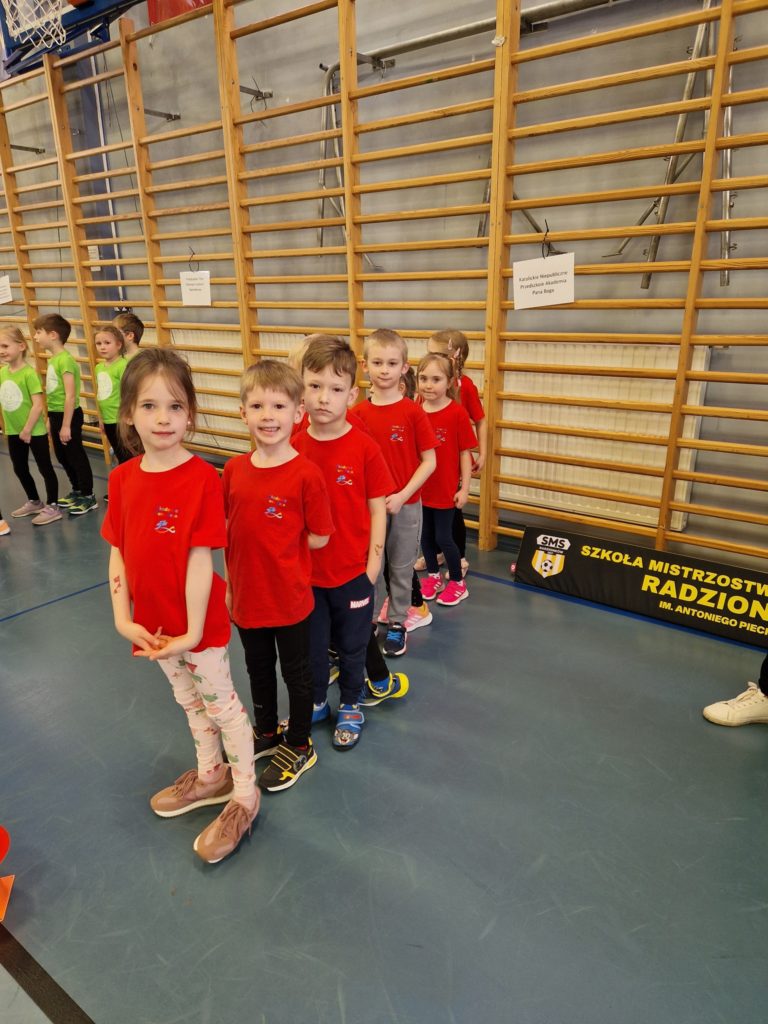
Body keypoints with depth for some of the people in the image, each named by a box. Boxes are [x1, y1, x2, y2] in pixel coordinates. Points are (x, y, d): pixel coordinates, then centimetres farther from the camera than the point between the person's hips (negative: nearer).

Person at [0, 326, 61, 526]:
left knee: (45, 468, 4)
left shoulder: (29, 373, -17)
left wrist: (27, 429, -17)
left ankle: (52, 507, 13)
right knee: (19, 469, 18)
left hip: (35, 431, -8)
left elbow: (38, 404, -19)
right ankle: (34, 502, 35)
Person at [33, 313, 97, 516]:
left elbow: (70, 395, -21)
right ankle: (77, 491, 34)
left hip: (69, 415, -9)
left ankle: (88, 496, 14)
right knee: (63, 457, 18)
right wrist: (51, 418, 18)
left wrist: (66, 425, -20)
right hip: (56, 414, 9)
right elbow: (53, 393, 14)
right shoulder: (52, 359, 8)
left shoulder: (65, 360, -19)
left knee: (76, 456, 2)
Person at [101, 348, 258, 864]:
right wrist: (123, 618, -5)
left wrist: (193, 631, -19)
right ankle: (211, 774, 47)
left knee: (221, 703, 10)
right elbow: (117, 552, 1)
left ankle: (245, 796, 30)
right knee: (189, 700, 24)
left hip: (197, 622, -6)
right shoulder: (122, 478, -3)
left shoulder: (202, 478, -21)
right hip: (154, 622, 6)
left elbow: (200, 558, -21)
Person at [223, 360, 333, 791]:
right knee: (258, 670, 25)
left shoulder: (306, 474, -19)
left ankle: (300, 746, 38)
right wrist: (230, 584, 6)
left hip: (290, 598, -5)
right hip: (246, 595, 5)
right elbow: (229, 530, 5)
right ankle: (267, 733, 49)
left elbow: (318, 539, -13)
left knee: (296, 673, 16)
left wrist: (276, 544, -5)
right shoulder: (234, 470, -3)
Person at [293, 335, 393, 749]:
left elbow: (377, 510, -8)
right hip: (305, 570, 2)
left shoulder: (364, 448, -14)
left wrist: (373, 563, -7)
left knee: (352, 644, 17)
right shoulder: (293, 446, -6)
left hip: (352, 571, -2)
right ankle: (316, 701, 43)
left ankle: (350, 706, 40)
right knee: (311, 642, 19)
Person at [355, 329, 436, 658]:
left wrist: (402, 496, -16)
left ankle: (397, 623, 30)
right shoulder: (358, 413, -4)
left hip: (406, 504, -1)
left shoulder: (413, 412, -10)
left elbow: (429, 461, -8)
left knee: (401, 567, 13)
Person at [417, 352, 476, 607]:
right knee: (425, 535, 15)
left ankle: (457, 583, 24)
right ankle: (433, 576, 36)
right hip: (419, 488, 4)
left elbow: (465, 453, -8)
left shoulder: (457, 413, -12)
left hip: (445, 488, -4)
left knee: (443, 537, 4)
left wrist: (465, 488, -8)